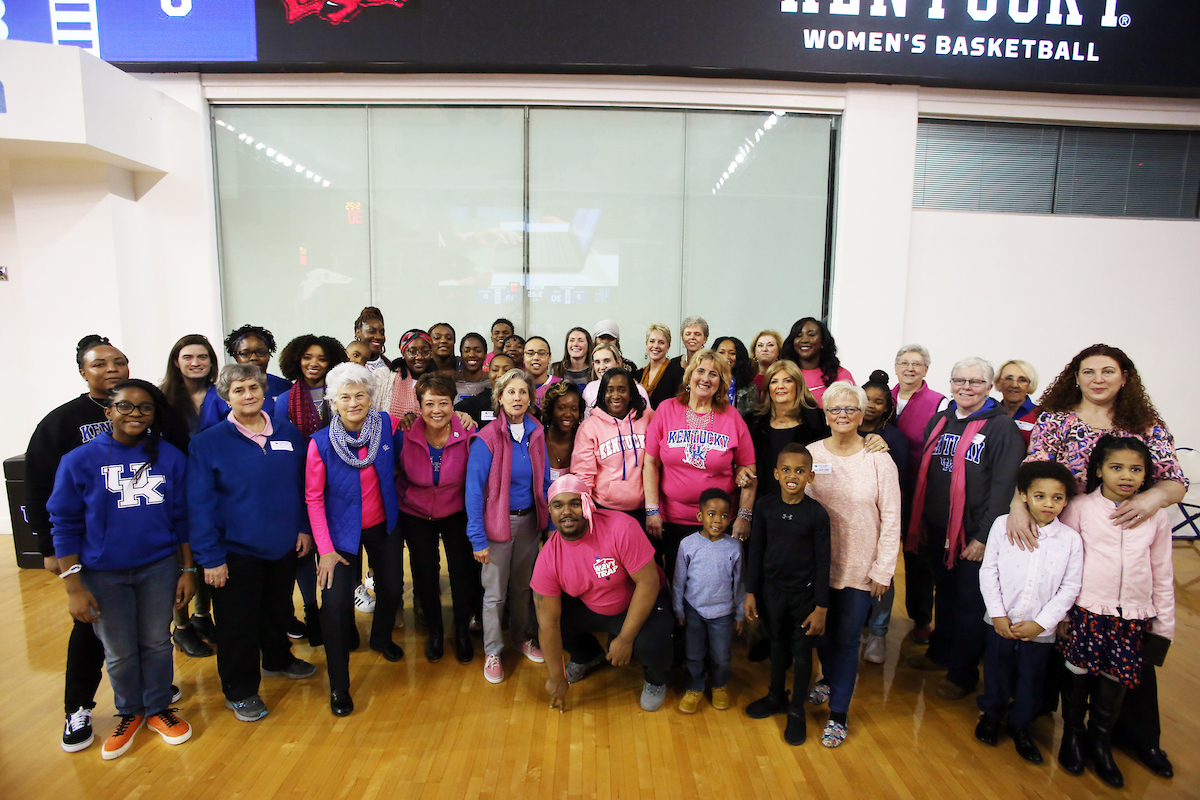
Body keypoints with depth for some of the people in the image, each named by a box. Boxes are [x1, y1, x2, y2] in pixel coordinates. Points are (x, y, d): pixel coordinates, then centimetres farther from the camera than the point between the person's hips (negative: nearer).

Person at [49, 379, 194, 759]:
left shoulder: (170, 457, -4)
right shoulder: (80, 461, -7)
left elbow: (182, 518, 1)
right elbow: (65, 525, -4)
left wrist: (187, 570, 1)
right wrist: (73, 586, -8)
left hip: (159, 567, 1)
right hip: (104, 574, -1)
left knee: (156, 642, 13)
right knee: (119, 652, 13)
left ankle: (158, 709, 34)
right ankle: (130, 713, 37)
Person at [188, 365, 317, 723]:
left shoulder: (289, 434, 0)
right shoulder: (208, 443, -11)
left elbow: (302, 485, 8)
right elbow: (200, 504, -11)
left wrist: (304, 527, 3)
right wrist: (211, 557, -13)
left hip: (284, 545, 4)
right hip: (236, 551, -4)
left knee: (279, 608, 22)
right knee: (238, 622, 9)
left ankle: (278, 659, 47)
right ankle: (239, 691, 28)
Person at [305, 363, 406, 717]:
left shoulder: (387, 425, -12)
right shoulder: (320, 443, -18)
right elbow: (313, 498, -12)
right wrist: (325, 550, -12)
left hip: (383, 526, 3)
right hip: (342, 531, -3)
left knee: (392, 588, 16)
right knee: (336, 604, -8)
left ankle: (381, 638, 50)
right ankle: (338, 685, 13)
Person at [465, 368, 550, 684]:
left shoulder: (536, 433, 0)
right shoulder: (486, 439, -15)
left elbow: (545, 480, 6)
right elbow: (474, 489, -15)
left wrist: (551, 521, 2)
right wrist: (478, 538, -17)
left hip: (530, 520, 5)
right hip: (499, 522, -4)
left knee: (523, 584, 20)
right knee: (495, 592, 5)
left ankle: (523, 637, 41)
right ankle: (492, 652, 24)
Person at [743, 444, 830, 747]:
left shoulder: (817, 514, -15)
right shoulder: (764, 506, -8)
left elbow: (822, 562, -9)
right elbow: (755, 551, 0)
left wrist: (821, 608, -8)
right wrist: (751, 592, 1)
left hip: (805, 592, -2)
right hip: (772, 588, 2)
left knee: (802, 651, 10)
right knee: (778, 643, 19)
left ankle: (796, 710, 29)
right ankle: (776, 695, 41)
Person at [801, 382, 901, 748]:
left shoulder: (879, 459, -9)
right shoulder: (811, 454, -3)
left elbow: (891, 519, -6)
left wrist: (883, 570, -7)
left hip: (860, 568, -2)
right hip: (817, 564, 3)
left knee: (847, 639, 5)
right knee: (822, 631, 18)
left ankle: (839, 714, 20)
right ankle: (830, 681, 46)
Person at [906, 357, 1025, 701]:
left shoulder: (1002, 427, -9)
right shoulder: (939, 422, 8)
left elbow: (1003, 486, -13)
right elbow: (924, 475, 12)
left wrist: (984, 537, -16)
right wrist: (919, 522, 9)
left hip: (973, 534, -5)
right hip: (937, 529, 5)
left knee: (970, 602, 7)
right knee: (943, 593, 20)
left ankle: (963, 673, 22)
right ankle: (940, 652, 39)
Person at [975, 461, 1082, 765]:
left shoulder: (1071, 540, -7)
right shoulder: (1003, 525, -9)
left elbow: (1070, 588, -4)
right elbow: (988, 570, -5)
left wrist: (1040, 623, -10)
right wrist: (998, 614, -9)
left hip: (1040, 629, 0)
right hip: (1002, 622, 0)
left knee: (1031, 680, 15)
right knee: (997, 671, 16)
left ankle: (1020, 724, 39)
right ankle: (991, 714, 41)